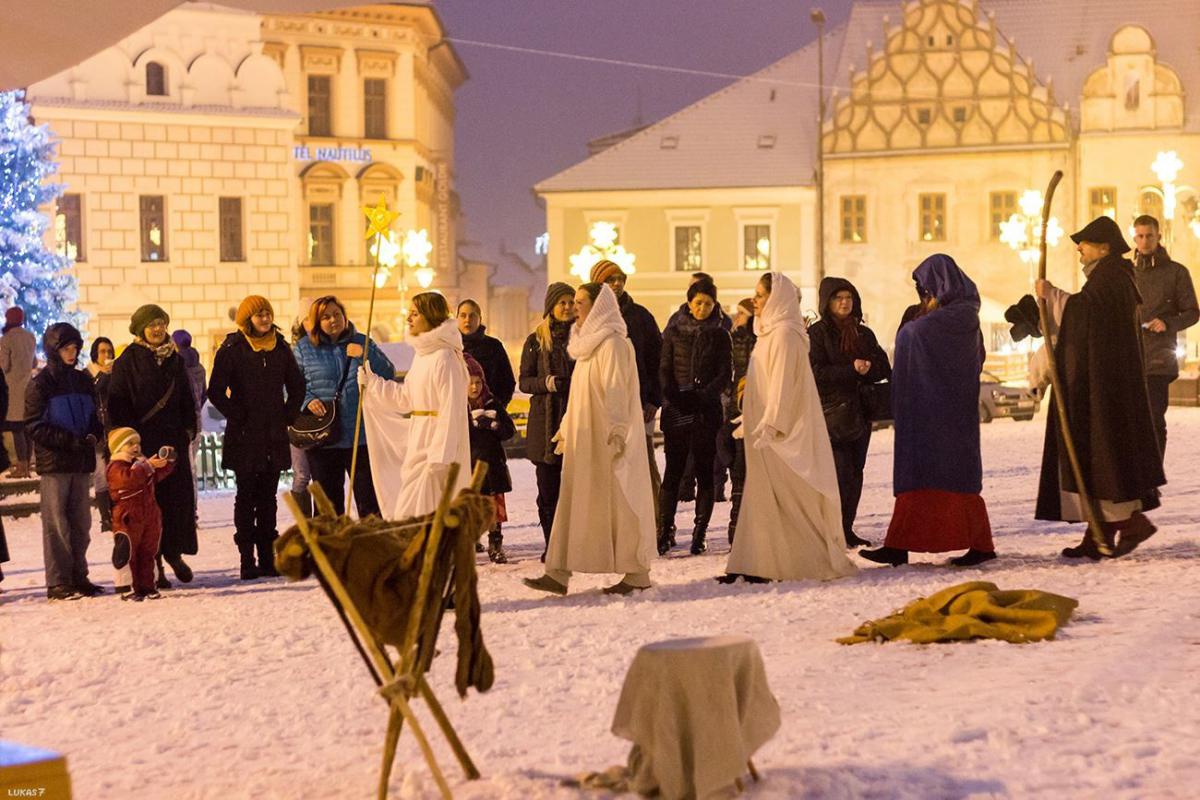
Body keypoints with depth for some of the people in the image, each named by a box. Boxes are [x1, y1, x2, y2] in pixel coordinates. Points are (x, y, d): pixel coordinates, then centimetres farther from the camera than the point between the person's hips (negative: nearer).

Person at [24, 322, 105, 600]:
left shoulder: (82, 381, 14)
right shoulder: (41, 384, -3)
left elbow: (94, 416, 21)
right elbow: (33, 426, -7)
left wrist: (93, 436, -2)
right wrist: (69, 440, -16)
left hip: (81, 462, 6)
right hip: (54, 462, -5)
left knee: (81, 523, 7)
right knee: (56, 524, -5)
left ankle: (78, 577, 15)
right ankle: (57, 583, -3)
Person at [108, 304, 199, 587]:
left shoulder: (174, 359, 13)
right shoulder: (127, 361, -2)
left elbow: (186, 397, 18)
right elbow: (117, 403, -5)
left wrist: (189, 428, 8)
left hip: (173, 439, 4)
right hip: (142, 442, -4)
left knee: (180, 495, 1)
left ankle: (174, 551, 18)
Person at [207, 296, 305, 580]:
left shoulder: (280, 347, 9)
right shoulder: (231, 350, -5)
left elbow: (297, 386, 17)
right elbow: (216, 392, -8)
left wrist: (288, 416, 8)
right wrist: (238, 417, -9)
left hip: (274, 436, 4)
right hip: (244, 437, -4)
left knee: (268, 497, 7)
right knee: (246, 497, -1)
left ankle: (268, 558, 12)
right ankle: (247, 560, 2)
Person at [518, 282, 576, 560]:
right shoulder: (536, 341, 6)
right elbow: (524, 381, 6)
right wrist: (545, 383, -14)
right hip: (545, 421, 0)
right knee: (548, 488, 2)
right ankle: (552, 545, 10)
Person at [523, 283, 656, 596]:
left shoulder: (612, 343, -13)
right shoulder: (589, 342, 16)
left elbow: (615, 392, -20)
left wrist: (615, 435, -25)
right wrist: (566, 429, 20)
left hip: (606, 439, -9)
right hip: (584, 438, 9)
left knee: (617, 500, -2)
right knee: (573, 501, 4)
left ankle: (637, 573, 8)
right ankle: (559, 574, 3)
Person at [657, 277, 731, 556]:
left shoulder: (720, 336, 8)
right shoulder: (674, 332, 9)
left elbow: (724, 375, 1)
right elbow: (664, 370, 5)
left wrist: (703, 396, -15)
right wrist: (674, 398, -11)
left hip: (706, 411, 0)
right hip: (676, 412, 0)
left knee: (704, 470, 0)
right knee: (674, 470, -4)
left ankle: (700, 533, 4)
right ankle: (665, 530, -2)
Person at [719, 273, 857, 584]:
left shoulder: (784, 334, -14)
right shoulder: (772, 332, 17)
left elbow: (782, 384, -19)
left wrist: (769, 427, -22)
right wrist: (752, 424, 20)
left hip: (779, 431, -10)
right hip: (769, 430, 10)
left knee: (781, 497, -5)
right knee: (766, 497, 8)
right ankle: (762, 565, 9)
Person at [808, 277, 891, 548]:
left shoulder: (863, 334, 16)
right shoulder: (817, 333, -1)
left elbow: (883, 367, 11)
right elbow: (816, 373, -11)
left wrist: (868, 369, -10)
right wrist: (851, 370, -18)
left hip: (859, 412, 6)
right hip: (831, 412, -6)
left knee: (855, 472, 5)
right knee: (840, 472, -13)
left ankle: (847, 529, 12)